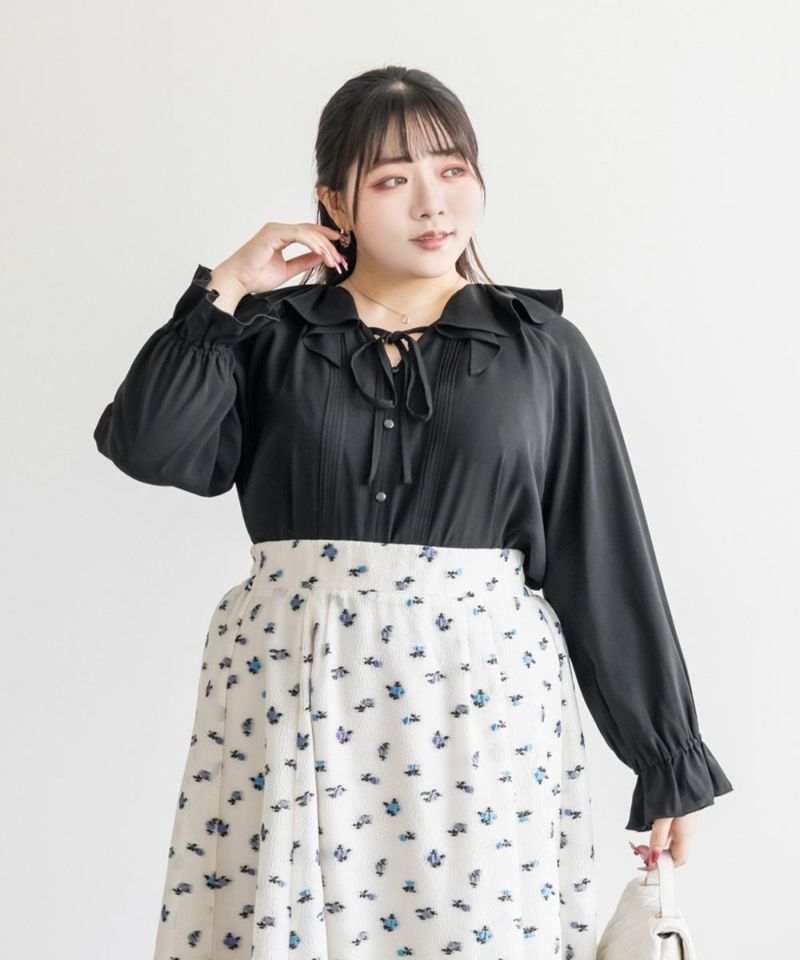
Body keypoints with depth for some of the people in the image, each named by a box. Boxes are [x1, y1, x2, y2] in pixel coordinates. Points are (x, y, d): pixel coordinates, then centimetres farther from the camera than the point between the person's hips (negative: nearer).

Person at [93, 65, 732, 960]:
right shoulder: (269, 335, 7)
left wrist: (668, 761, 6)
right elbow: (147, 443, -9)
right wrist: (227, 286, -5)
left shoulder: (542, 348, 6)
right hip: (292, 706, 1)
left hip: (483, 706, 0)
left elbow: (607, 558, 5)